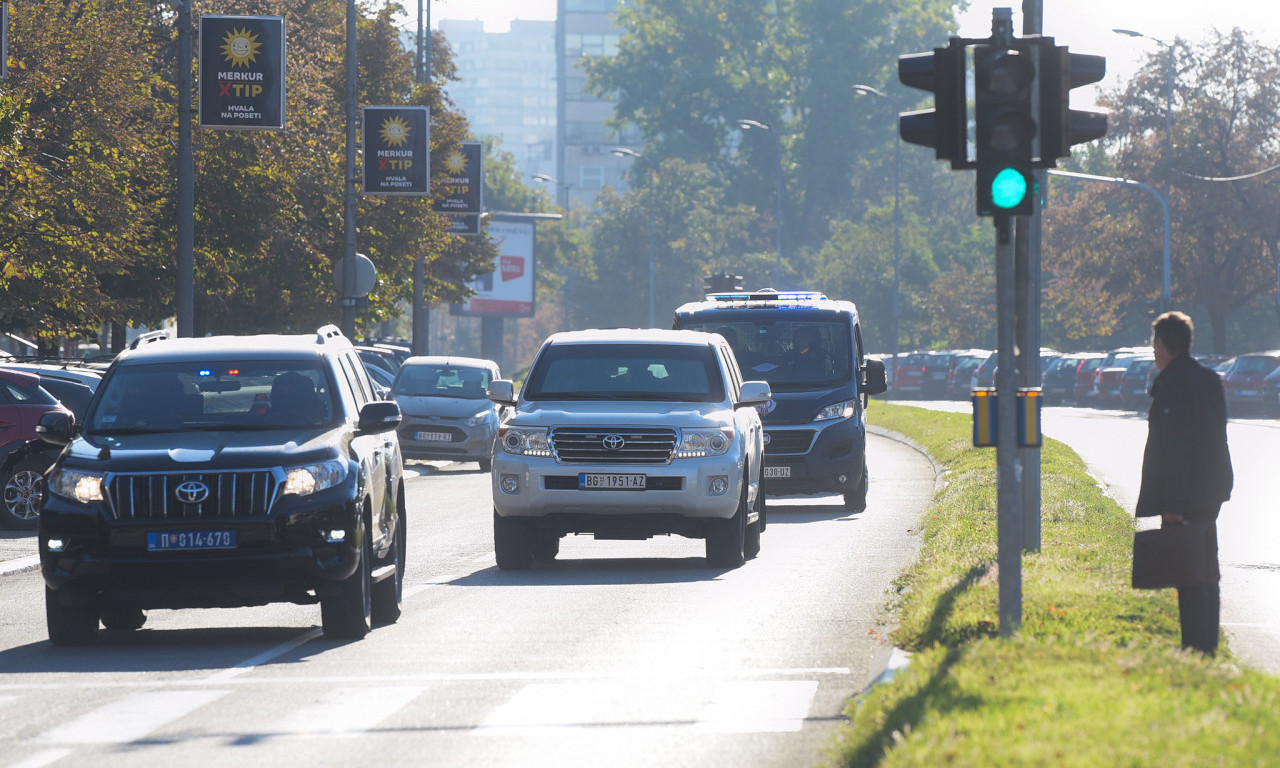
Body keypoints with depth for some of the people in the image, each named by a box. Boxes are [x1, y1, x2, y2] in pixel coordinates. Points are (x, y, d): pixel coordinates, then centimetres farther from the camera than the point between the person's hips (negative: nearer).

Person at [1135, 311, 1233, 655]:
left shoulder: (1172, 385, -17)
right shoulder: (1211, 379, 12)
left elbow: (1176, 448, -20)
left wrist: (1172, 504, -20)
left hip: (1186, 497, -9)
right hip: (1211, 492, 9)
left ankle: (1195, 649, -8)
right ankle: (1208, 646, 21)